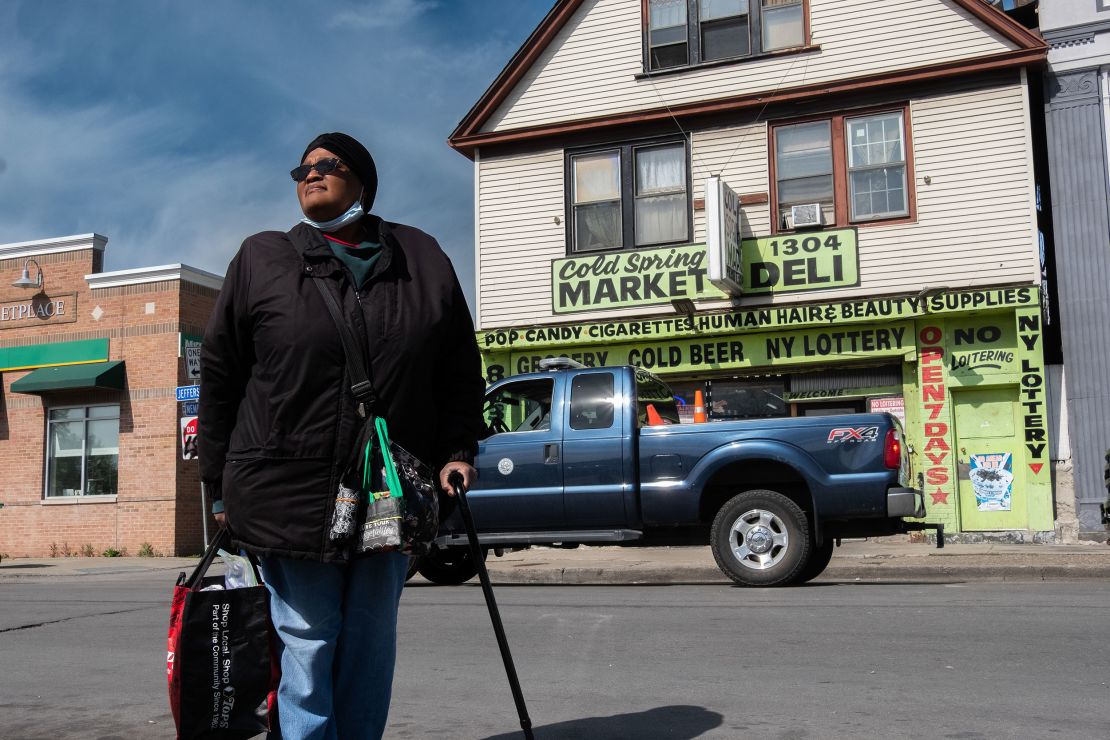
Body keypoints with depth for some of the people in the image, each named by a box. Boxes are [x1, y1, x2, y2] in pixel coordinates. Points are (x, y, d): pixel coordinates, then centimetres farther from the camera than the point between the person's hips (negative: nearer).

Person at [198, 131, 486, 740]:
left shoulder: (420, 258, 9)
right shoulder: (262, 258, 5)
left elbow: (461, 370, 13)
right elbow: (218, 375, 5)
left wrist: (457, 451, 2)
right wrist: (220, 486, 3)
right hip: (290, 495, -2)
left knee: (372, 645, 11)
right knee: (308, 645, 1)